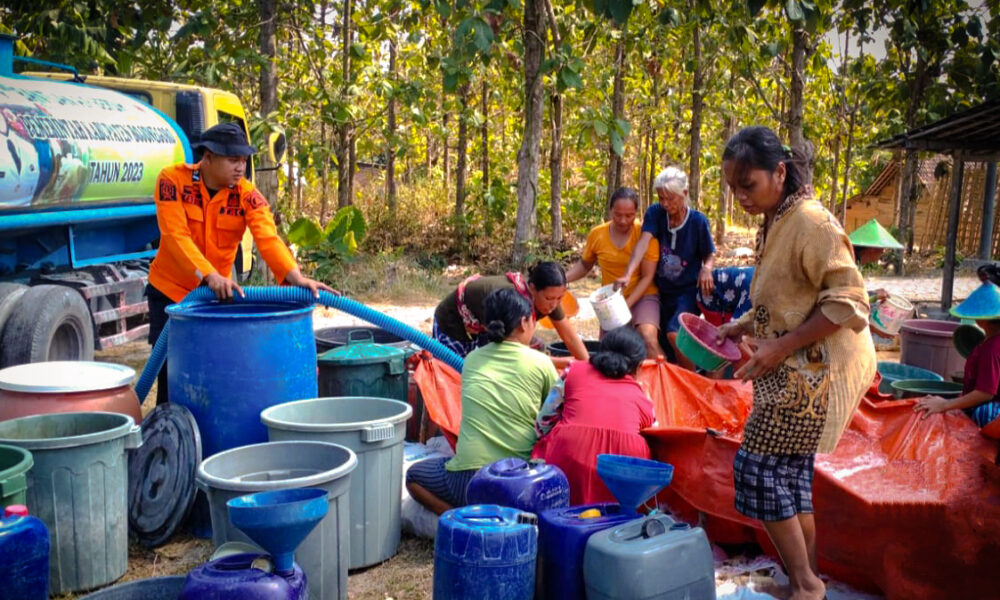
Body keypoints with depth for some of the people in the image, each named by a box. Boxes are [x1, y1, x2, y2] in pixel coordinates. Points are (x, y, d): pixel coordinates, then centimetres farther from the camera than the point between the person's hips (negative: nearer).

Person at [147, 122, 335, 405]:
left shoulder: (247, 195, -10)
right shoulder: (172, 180, -15)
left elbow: (268, 239, -24)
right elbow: (176, 236, -26)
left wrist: (294, 276, -43)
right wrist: (209, 276, -41)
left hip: (218, 295, 2)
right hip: (170, 291, -2)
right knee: (171, 372, 2)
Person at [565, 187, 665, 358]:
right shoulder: (596, 234, -4)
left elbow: (647, 277, -13)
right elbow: (584, 265, 13)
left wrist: (627, 304, -22)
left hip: (642, 296, -4)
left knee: (648, 337, -29)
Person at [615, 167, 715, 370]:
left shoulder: (698, 221, -11)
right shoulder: (655, 213, -8)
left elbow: (710, 255, 0)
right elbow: (643, 241, -24)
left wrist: (706, 268, -25)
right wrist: (628, 274, -39)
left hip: (689, 291, -4)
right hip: (662, 290, 4)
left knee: (674, 333, -24)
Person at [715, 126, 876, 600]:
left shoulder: (811, 222, -19)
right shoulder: (775, 223, 9)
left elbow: (847, 301, -21)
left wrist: (781, 347, -22)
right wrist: (744, 326, 7)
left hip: (815, 370, -9)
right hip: (795, 369, 9)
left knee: (761, 469, -4)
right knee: (792, 474, 15)